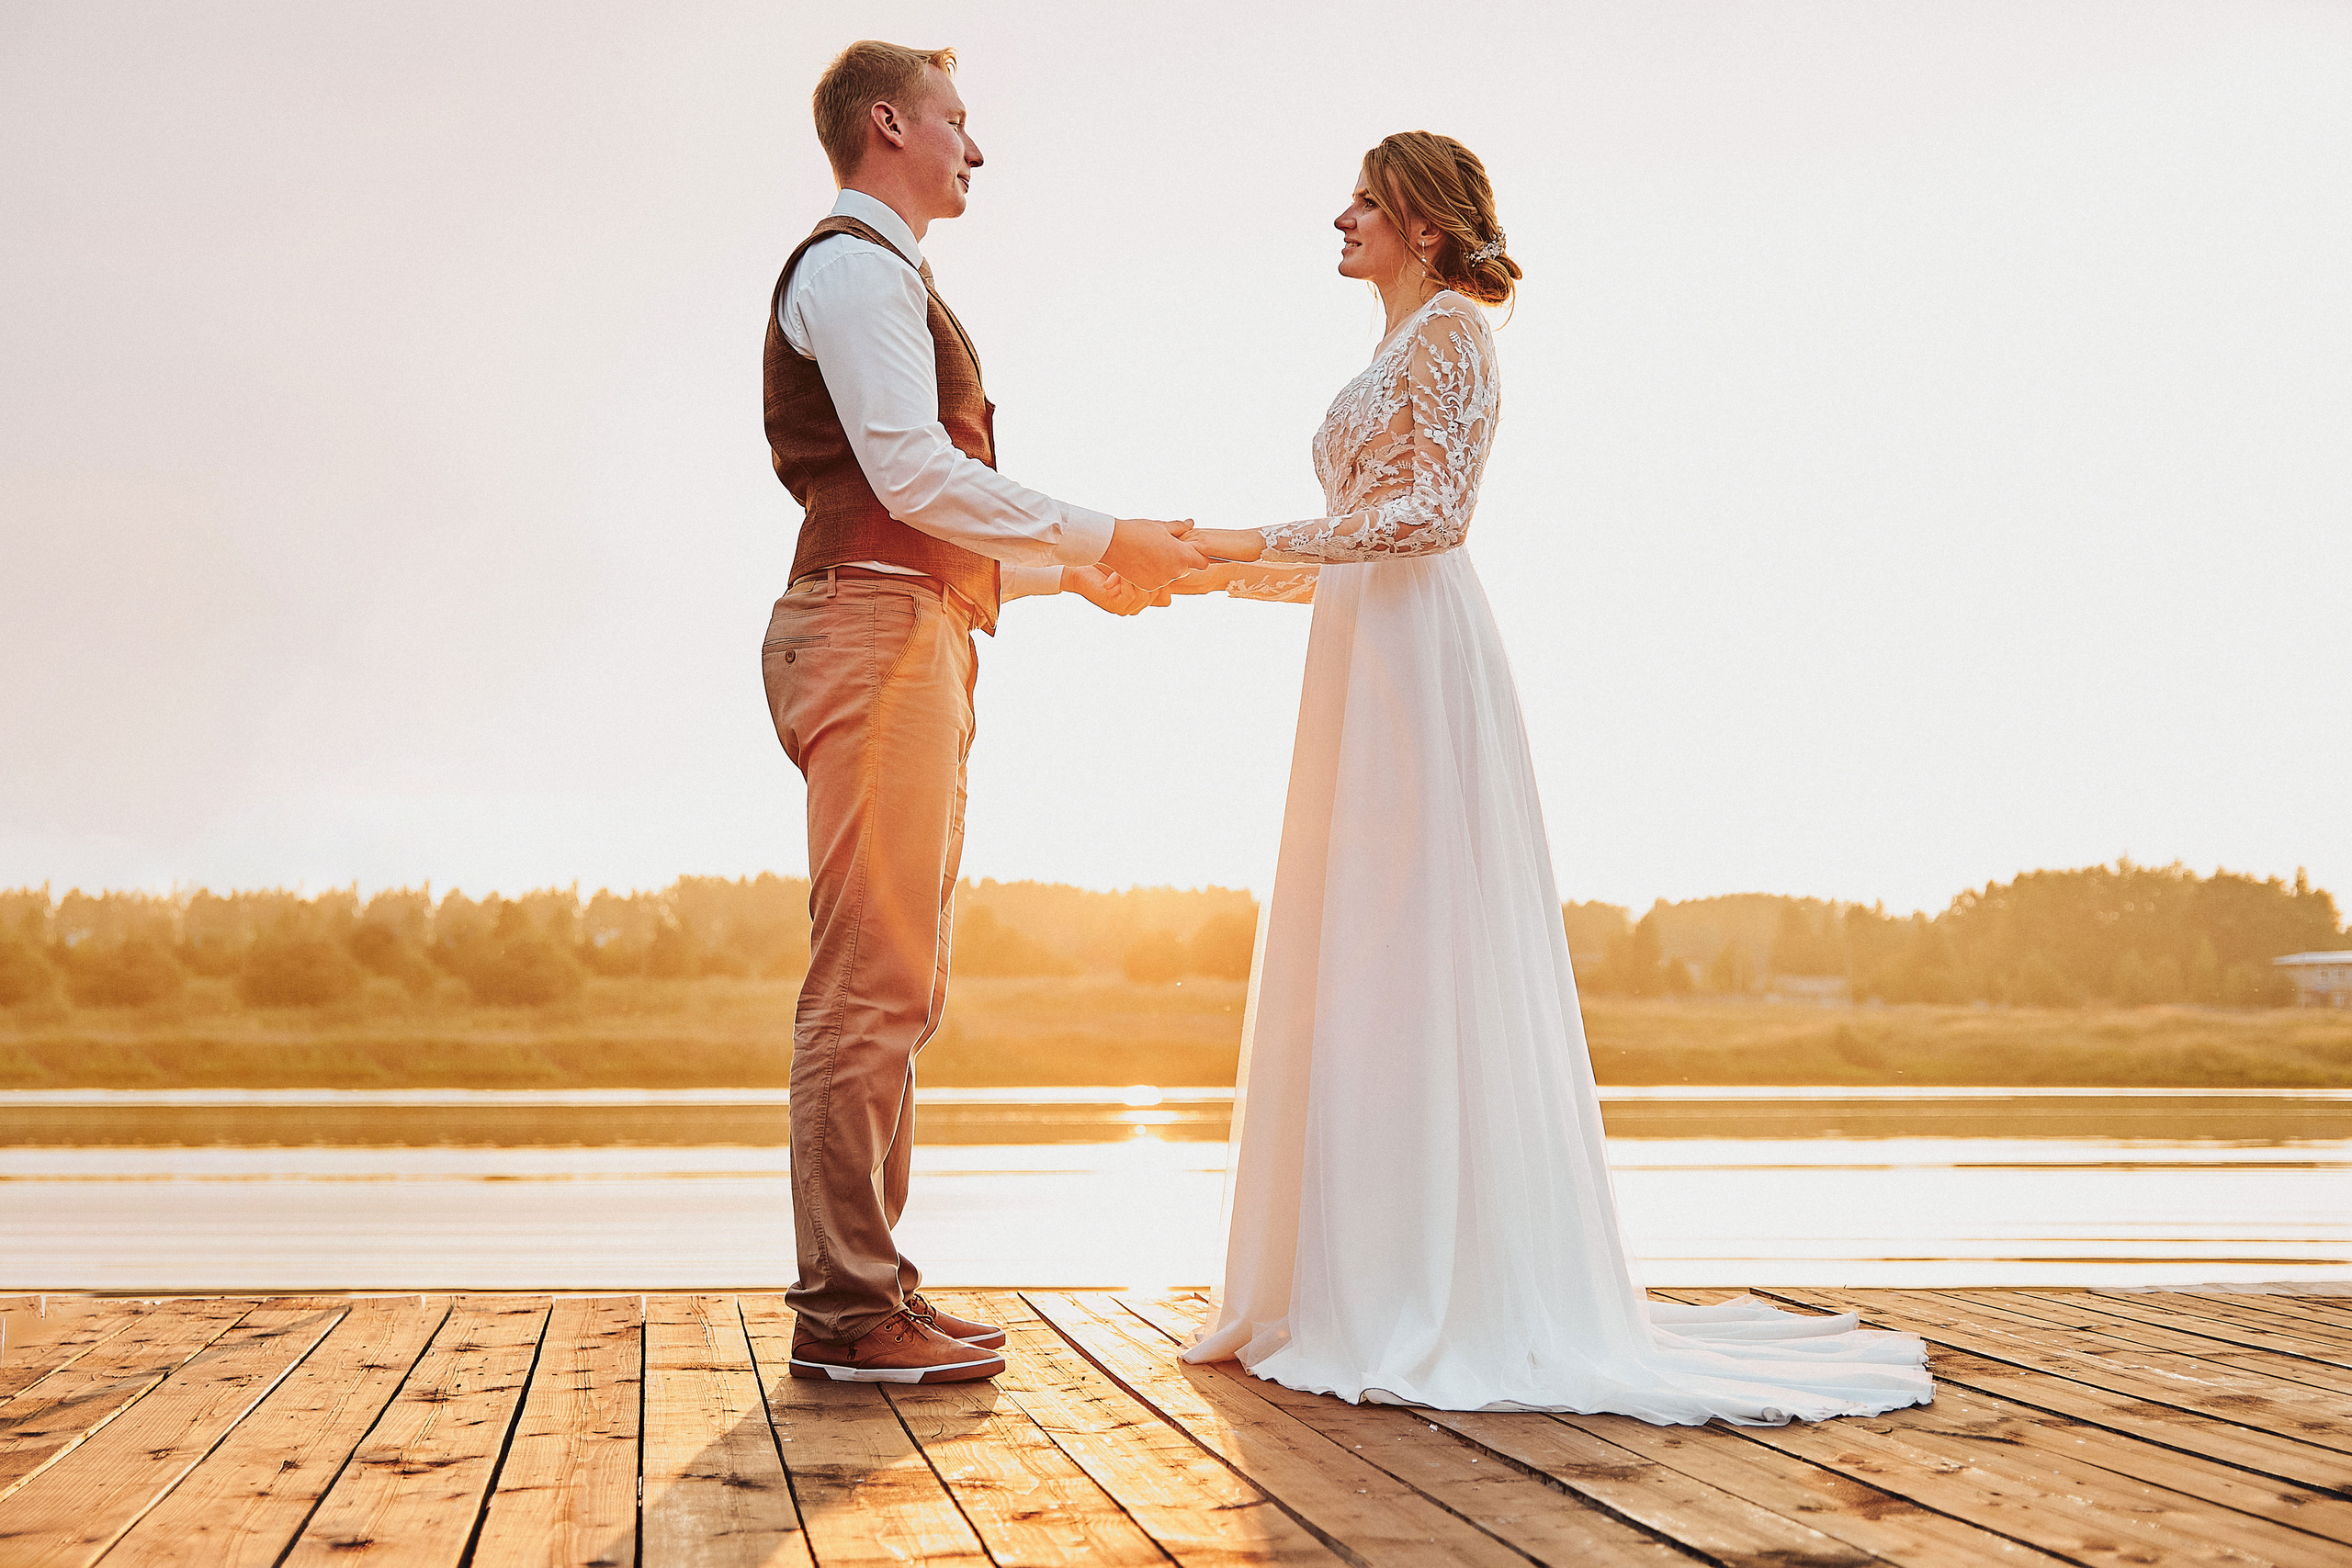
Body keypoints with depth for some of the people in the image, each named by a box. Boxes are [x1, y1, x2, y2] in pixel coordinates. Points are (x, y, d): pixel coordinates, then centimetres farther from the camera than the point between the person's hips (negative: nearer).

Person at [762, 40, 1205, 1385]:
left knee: (899, 985, 11)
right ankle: (849, 1309, -8)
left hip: (914, 638, 11)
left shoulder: (887, 278, 28)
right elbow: (912, 471, -17)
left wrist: (1069, 571, 22)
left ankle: (866, 1288, 16)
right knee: (872, 983, -11)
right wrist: (1101, 540, -12)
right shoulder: (855, 265, -4)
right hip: (878, 634, -11)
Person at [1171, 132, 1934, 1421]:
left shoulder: (1450, 326, -3)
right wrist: (1209, 574, 20)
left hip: (1418, 661, -9)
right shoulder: (1397, 349, 24)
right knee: (1361, 963, 7)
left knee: (1417, 957, -10)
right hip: (1365, 657, 9)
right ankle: (1376, 1291, 12)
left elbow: (1433, 508, -16)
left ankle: (1459, 1308, -5)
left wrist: (1261, 539, -16)